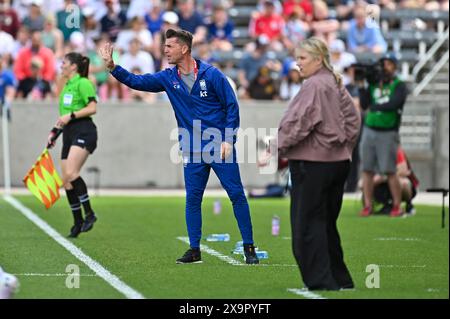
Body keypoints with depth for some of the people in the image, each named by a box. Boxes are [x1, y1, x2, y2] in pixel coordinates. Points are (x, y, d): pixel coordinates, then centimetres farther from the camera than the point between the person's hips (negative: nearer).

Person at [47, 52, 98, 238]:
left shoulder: (83, 83, -6)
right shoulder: (67, 86, 21)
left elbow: (92, 108, -15)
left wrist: (71, 116, -20)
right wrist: (54, 132, 21)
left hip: (83, 132, -9)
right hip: (69, 133, 9)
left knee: (71, 173, -25)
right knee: (66, 180, 3)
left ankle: (89, 213, -18)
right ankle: (77, 222, 10)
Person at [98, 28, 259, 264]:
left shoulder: (211, 75, -7)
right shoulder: (168, 78, 6)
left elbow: (231, 106, -5)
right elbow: (136, 82, 6)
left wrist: (228, 140, -11)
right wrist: (112, 67, -7)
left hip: (220, 146, -4)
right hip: (192, 151, 4)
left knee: (236, 194, -4)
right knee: (192, 198, 2)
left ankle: (249, 248, 2)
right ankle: (194, 250, 10)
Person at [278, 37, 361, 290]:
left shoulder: (314, 85, -14)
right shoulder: (335, 84, 14)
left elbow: (299, 122, -19)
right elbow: (353, 119, 19)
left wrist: (280, 147, -10)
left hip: (313, 163, -9)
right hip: (339, 162, 9)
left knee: (308, 223, -4)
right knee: (327, 223, 16)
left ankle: (321, 281, -7)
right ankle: (340, 279, 19)